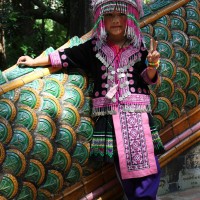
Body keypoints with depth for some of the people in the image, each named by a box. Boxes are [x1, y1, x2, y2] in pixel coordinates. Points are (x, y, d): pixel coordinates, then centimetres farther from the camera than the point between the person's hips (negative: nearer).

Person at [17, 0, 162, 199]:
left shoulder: (138, 46, 3)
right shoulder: (94, 47, 3)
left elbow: (148, 79, 6)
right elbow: (66, 56, 9)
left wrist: (152, 64, -15)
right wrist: (34, 61, 13)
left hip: (137, 114, 0)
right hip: (109, 117, 0)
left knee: (148, 167, -5)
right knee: (123, 167, 7)